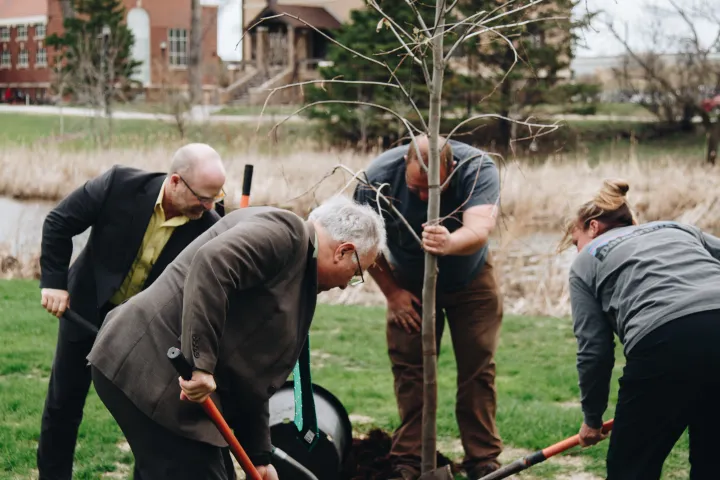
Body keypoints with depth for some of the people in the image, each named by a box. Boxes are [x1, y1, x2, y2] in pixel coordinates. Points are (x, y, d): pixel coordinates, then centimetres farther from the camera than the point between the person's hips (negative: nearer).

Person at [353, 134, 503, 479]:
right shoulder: (378, 176, -28)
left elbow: (479, 229, -48)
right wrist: (391, 291, -11)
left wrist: (450, 244, -70)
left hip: (470, 280, -1)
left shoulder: (479, 169, -33)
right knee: (408, 369, -4)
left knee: (478, 368, -3)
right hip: (409, 284, 1)